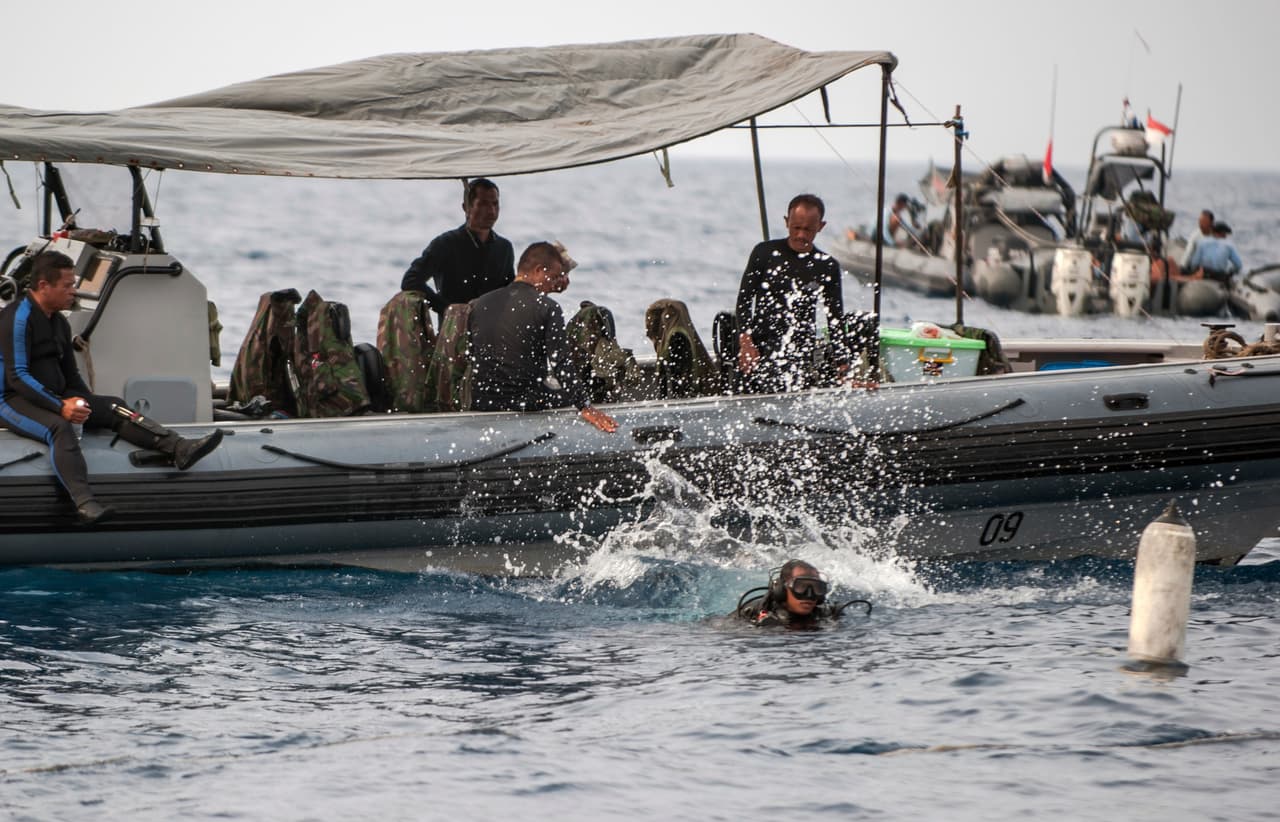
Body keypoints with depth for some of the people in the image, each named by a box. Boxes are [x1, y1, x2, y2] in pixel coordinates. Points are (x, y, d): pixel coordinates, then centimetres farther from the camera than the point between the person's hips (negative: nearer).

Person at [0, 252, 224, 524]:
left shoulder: (59, 323, 17)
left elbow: (71, 376, 24)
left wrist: (86, 402, 6)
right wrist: (60, 407, -28)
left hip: (54, 398, 9)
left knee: (113, 407, -6)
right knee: (60, 427, -37)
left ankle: (179, 449, -22)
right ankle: (84, 503, -56)